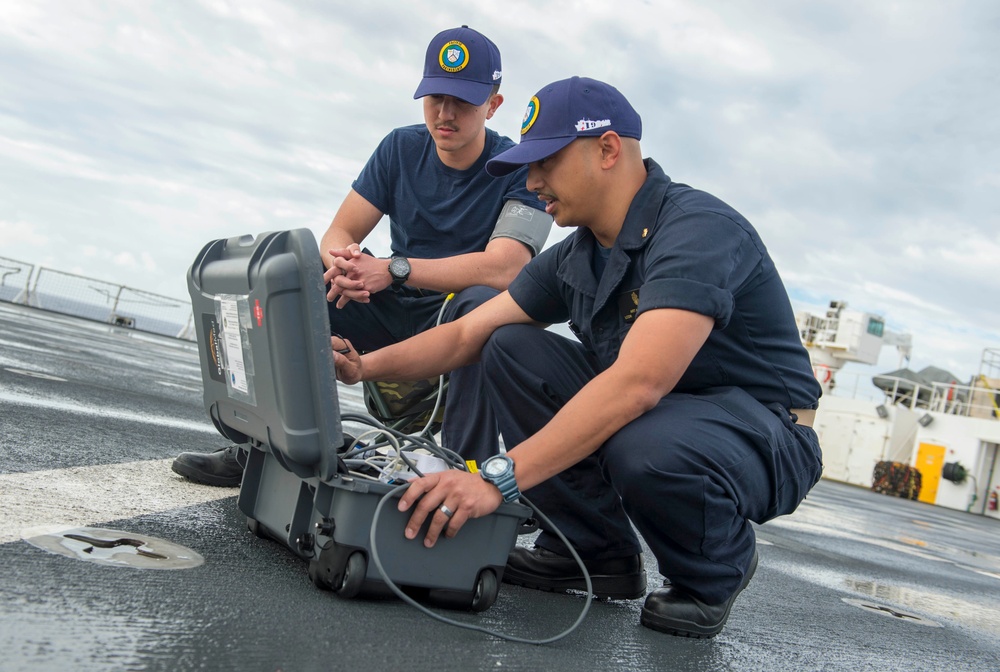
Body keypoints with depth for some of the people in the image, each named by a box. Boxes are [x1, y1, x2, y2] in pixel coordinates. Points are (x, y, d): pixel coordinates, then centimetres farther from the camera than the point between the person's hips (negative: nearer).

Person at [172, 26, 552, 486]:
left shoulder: (520, 169, -13)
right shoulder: (402, 148, 2)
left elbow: (503, 269, -28)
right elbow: (338, 234, 0)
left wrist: (393, 270, -36)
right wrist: (343, 263, -26)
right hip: (394, 310, 5)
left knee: (483, 305, -38)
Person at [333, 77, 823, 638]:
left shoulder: (698, 229, -25)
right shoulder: (574, 257, 3)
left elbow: (636, 383, -38)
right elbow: (466, 335, 5)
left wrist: (498, 479, -41)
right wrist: (366, 366, -11)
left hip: (763, 432, -7)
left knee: (645, 447, -40)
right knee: (511, 349, -5)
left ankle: (719, 567, -4)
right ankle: (598, 550, 1)